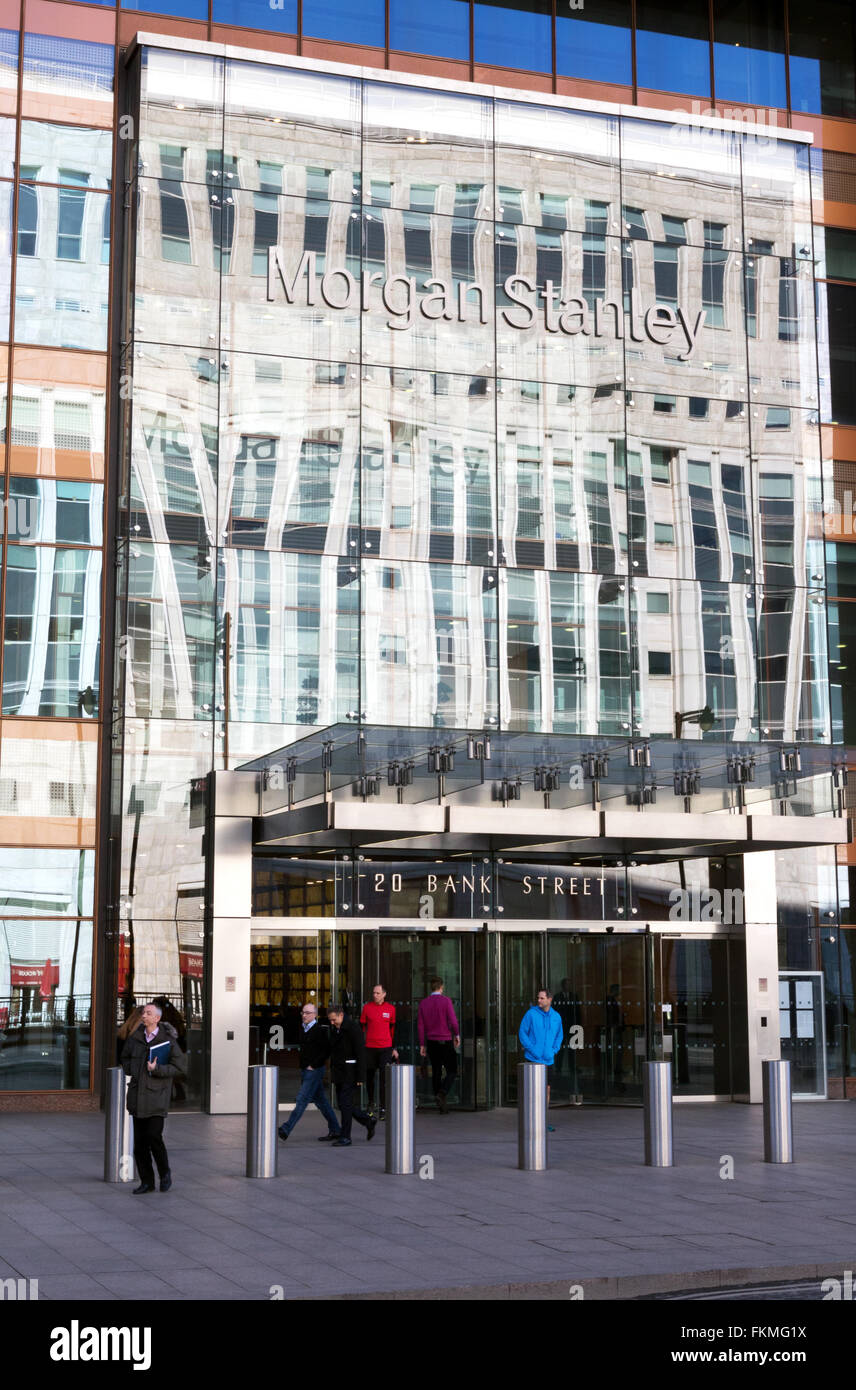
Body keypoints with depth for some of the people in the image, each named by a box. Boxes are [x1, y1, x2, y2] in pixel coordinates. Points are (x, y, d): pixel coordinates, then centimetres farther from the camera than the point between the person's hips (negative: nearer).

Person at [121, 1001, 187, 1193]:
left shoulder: (168, 1040, -9)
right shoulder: (136, 1037, 5)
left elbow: (181, 1067, -8)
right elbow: (126, 1056, 24)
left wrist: (157, 1069, -18)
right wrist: (130, 1071, 6)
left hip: (157, 1094, -5)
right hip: (138, 1094, 5)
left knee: (154, 1136, -13)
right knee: (139, 1140, 5)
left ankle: (165, 1173, 11)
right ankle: (147, 1181, 14)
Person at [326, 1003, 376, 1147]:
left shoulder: (353, 1027, -13)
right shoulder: (334, 1028, 10)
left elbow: (360, 1052, -15)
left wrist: (360, 1076, -18)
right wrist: (332, 1070, 15)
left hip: (350, 1071, -8)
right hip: (339, 1071, 8)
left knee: (345, 1103, -9)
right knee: (342, 1104, 8)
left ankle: (345, 1137, -2)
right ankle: (369, 1121, 25)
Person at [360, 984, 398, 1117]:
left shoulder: (391, 1008, 4)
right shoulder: (367, 1007, 3)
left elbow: (394, 1029, 10)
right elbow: (362, 1027, 8)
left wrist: (394, 1048, 8)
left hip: (386, 1048, -1)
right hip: (370, 1048, 1)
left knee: (384, 1079, -5)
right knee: (369, 1077, 9)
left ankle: (383, 1108, -2)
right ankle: (371, 1103, 30)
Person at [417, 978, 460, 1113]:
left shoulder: (423, 1003, 4)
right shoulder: (446, 1001, -9)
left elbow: (420, 1025, 3)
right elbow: (453, 1020, -14)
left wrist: (422, 1045, 8)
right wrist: (457, 1035, 3)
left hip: (431, 1041, 4)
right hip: (445, 1041, -4)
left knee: (436, 1073, 10)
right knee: (452, 1071, 4)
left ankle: (442, 1106, 10)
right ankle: (441, 1094, -19)